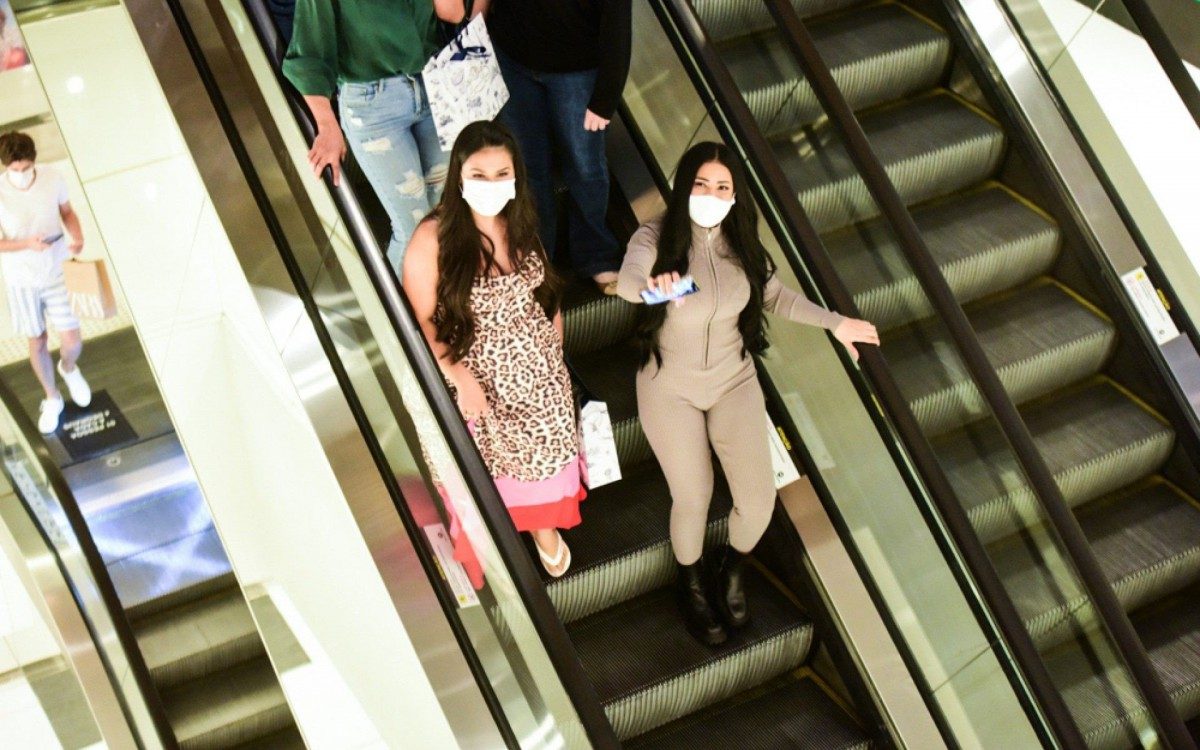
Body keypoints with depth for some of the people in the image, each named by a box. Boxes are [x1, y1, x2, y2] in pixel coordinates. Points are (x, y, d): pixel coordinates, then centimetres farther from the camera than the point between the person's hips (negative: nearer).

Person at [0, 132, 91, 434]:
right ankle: (52, 399, 39)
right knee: (37, 344, 14)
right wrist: (28, 244, -32)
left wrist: (78, 237, -17)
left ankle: (69, 369, 41)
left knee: (72, 343, 2)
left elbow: (67, 212, 3)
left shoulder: (52, 179, -15)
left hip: (58, 272, 1)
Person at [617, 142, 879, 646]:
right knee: (693, 500, -4)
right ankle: (691, 583, 30)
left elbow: (773, 293, 8)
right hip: (671, 389, -3)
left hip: (733, 382, 3)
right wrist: (650, 284, -65)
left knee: (758, 500, -7)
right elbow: (628, 279, -41)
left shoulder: (740, 243, -6)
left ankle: (732, 567, 29)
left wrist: (833, 321, -1)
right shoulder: (656, 237, -20)